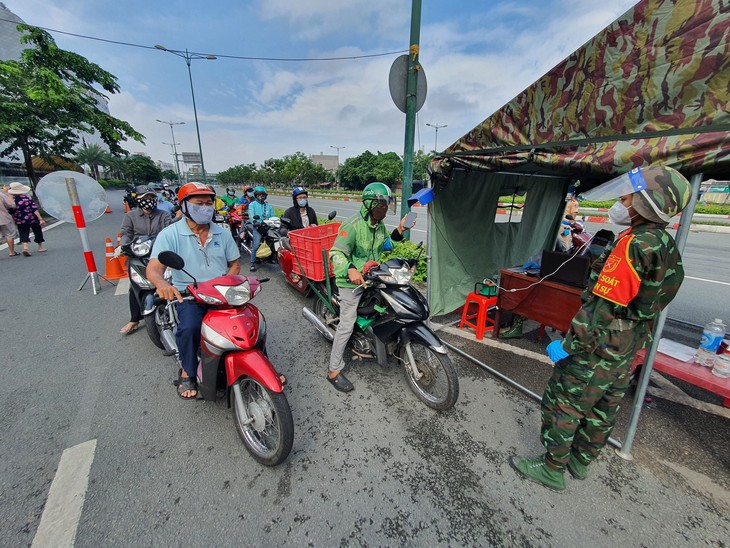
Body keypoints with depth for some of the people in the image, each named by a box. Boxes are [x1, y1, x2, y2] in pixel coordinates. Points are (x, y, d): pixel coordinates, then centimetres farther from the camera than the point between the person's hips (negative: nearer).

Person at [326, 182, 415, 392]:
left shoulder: (380, 226, 8)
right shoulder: (354, 225, -20)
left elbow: (383, 247, 17)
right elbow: (336, 253, -25)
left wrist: (398, 232, 4)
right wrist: (350, 270, -43)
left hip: (371, 278, 8)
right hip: (351, 282, -8)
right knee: (347, 325, -4)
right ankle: (334, 371, 9)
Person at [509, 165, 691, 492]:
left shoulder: (634, 245, -25)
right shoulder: (666, 245, 5)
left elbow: (602, 308, -28)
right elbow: (646, 303, 14)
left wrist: (568, 345, -20)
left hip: (597, 350, -9)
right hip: (626, 352, 9)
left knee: (561, 405, 6)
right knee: (602, 409, 21)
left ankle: (552, 470, 23)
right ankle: (580, 461, 41)